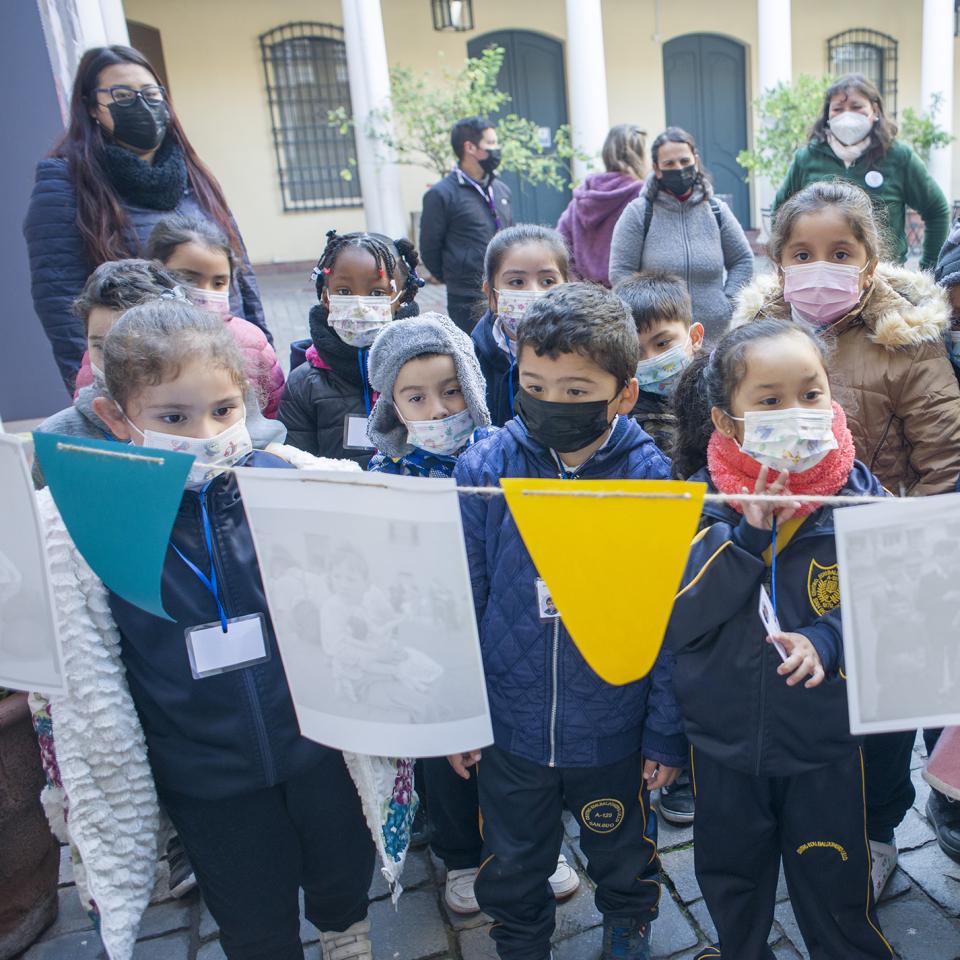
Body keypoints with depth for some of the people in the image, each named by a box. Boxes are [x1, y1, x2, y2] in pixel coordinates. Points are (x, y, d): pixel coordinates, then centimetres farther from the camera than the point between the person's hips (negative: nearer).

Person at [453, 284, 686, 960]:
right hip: (509, 725, 1)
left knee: (625, 861, 26)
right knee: (511, 873, 24)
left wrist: (667, 731, -4)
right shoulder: (484, 468, -14)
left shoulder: (652, 478, -16)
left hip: (613, 728, 0)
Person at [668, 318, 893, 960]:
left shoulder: (857, 494, -11)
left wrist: (826, 642, -24)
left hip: (825, 742, 0)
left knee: (837, 895, 20)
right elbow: (677, 624, -20)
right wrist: (747, 533, -27)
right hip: (724, 739, 1)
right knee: (732, 883, 25)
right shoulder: (703, 500, -13)